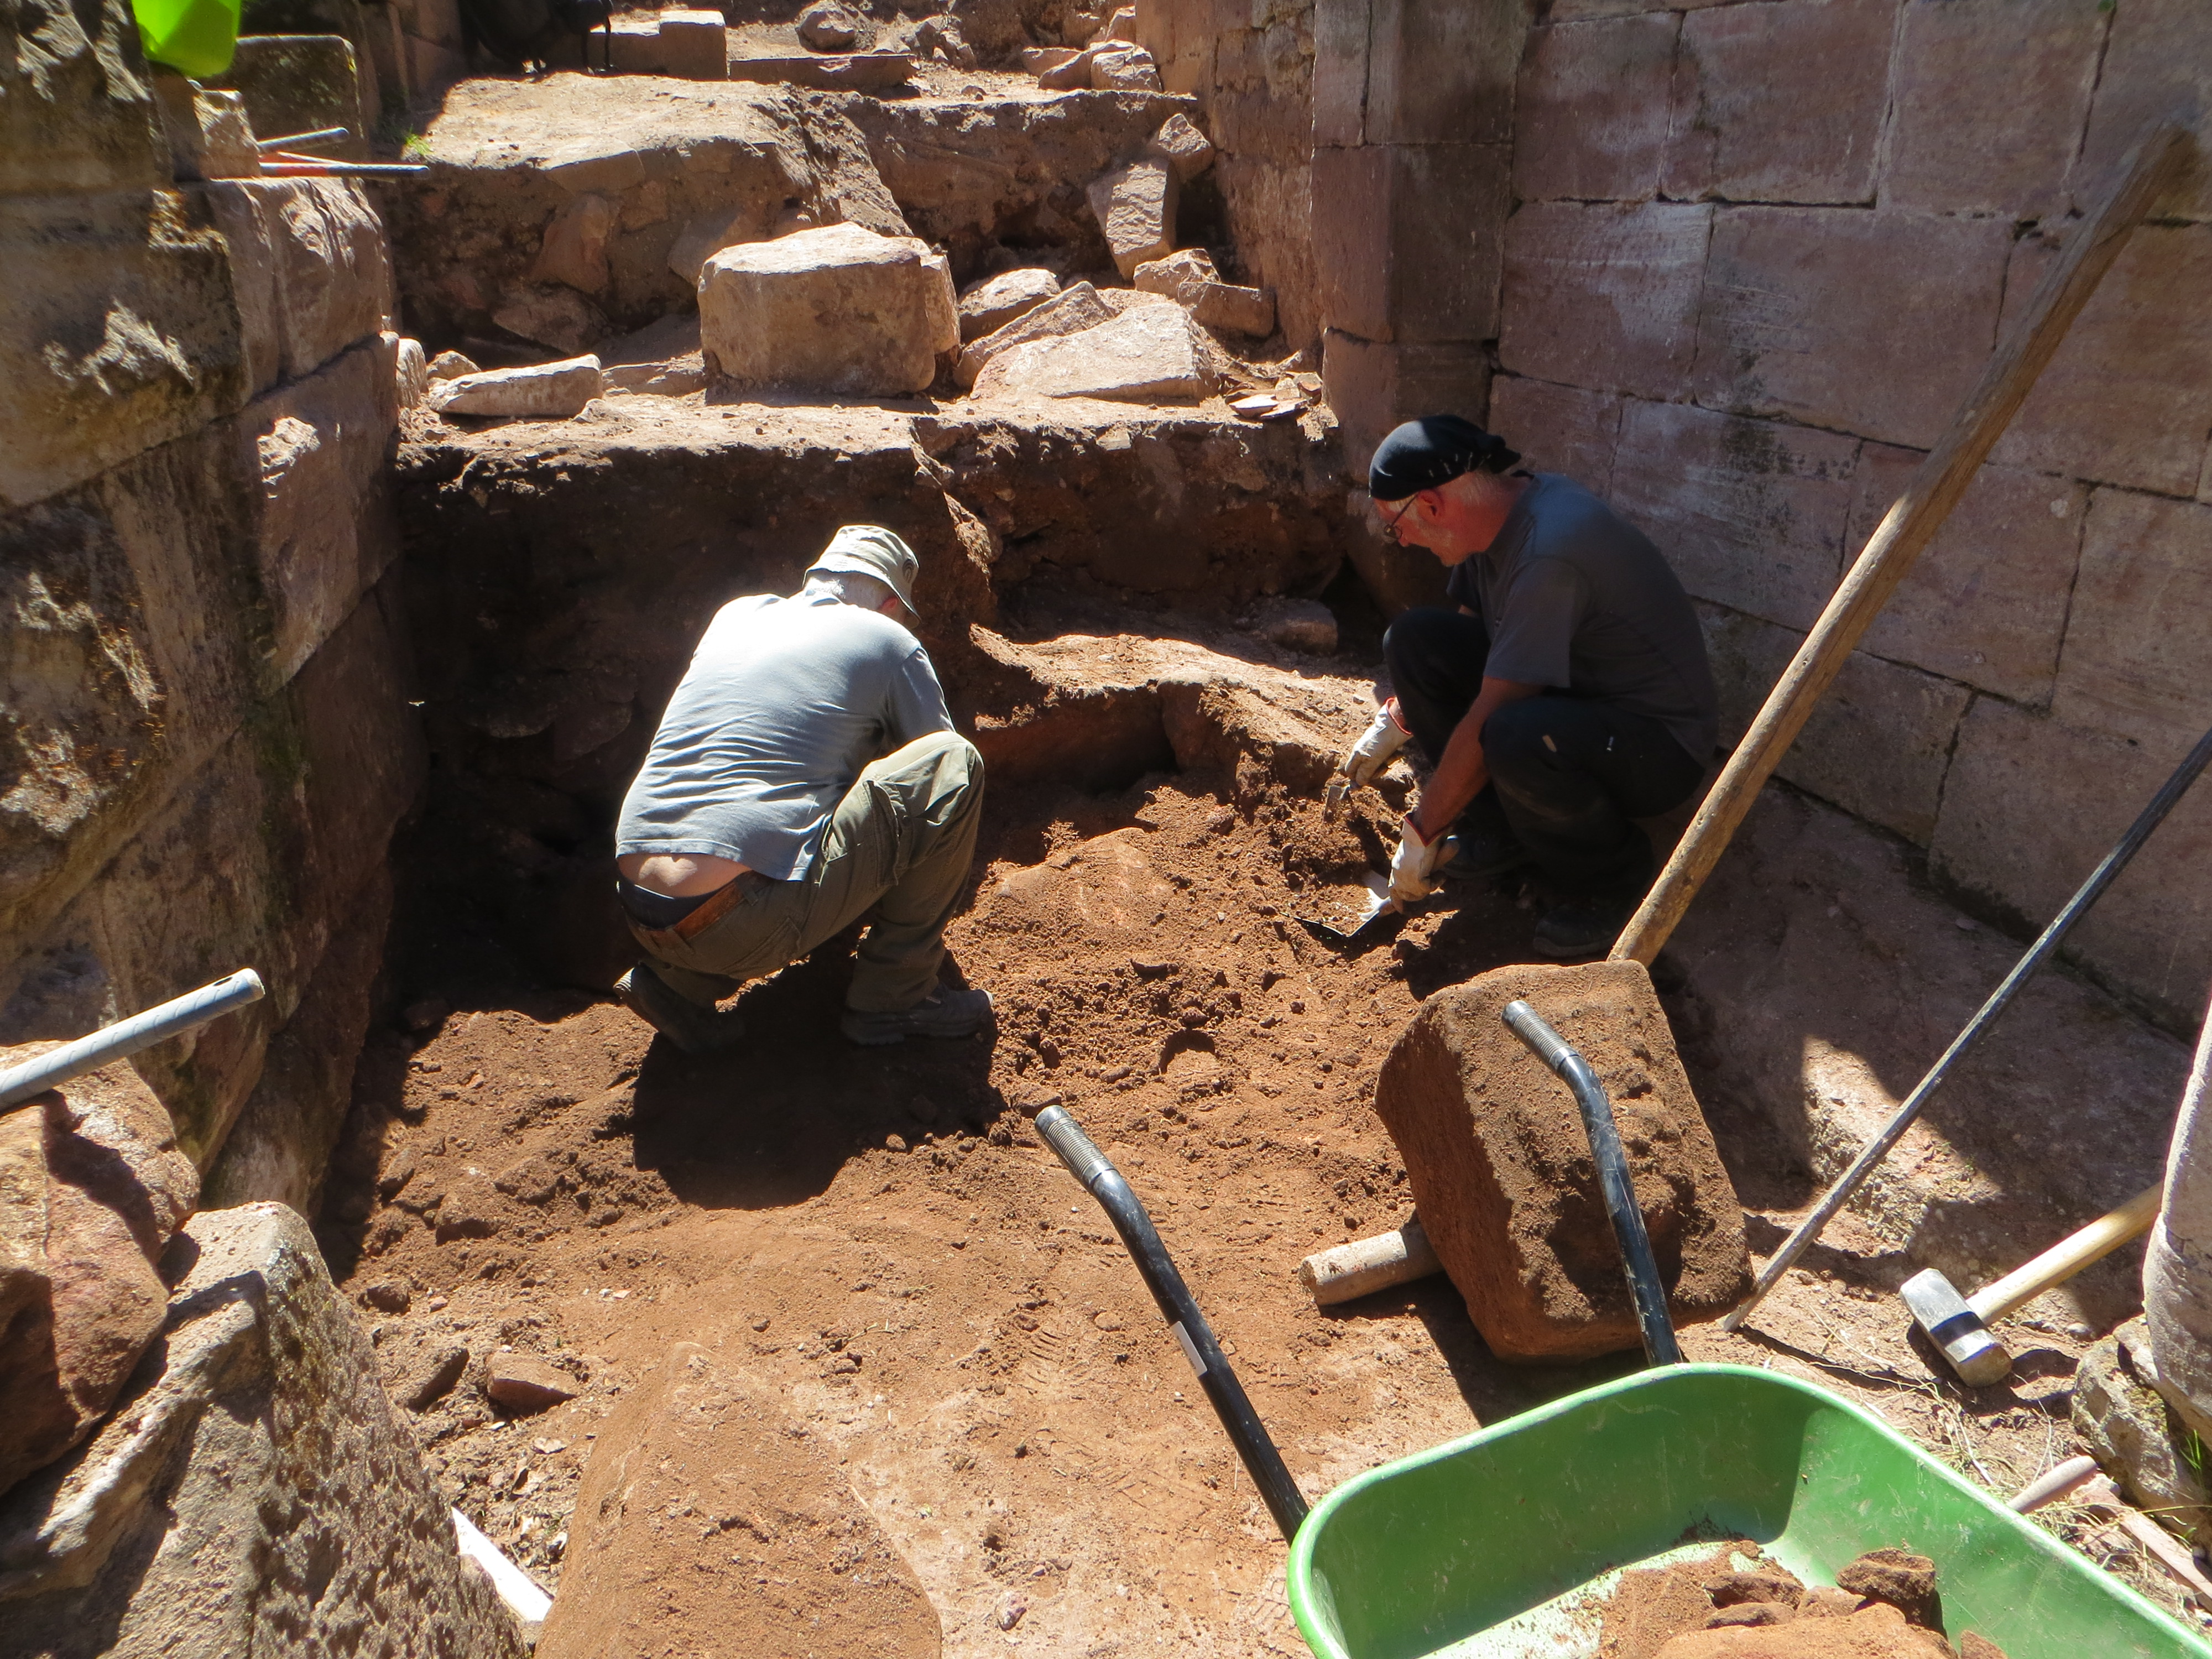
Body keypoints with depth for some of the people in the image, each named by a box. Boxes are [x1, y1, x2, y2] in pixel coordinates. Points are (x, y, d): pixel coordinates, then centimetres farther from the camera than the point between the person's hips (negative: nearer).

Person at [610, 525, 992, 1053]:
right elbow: (944, 774, 18)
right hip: (748, 925, -7)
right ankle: (893, 996, 8)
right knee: (954, 763, 1)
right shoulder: (888, 641, 8)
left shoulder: (735, 614, 22)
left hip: (639, 912, 7)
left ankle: (682, 983, 16)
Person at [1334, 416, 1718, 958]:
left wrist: (1422, 833, -19)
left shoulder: (1549, 552, -31)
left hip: (1660, 746, -8)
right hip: (1571, 690, 9)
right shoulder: (1499, 512, -3)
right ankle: (1506, 831, 7)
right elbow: (1465, 626, 17)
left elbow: (1486, 722, -28)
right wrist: (1396, 721, 15)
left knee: (1515, 736, -39)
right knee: (1413, 640, -4)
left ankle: (1615, 878, -8)